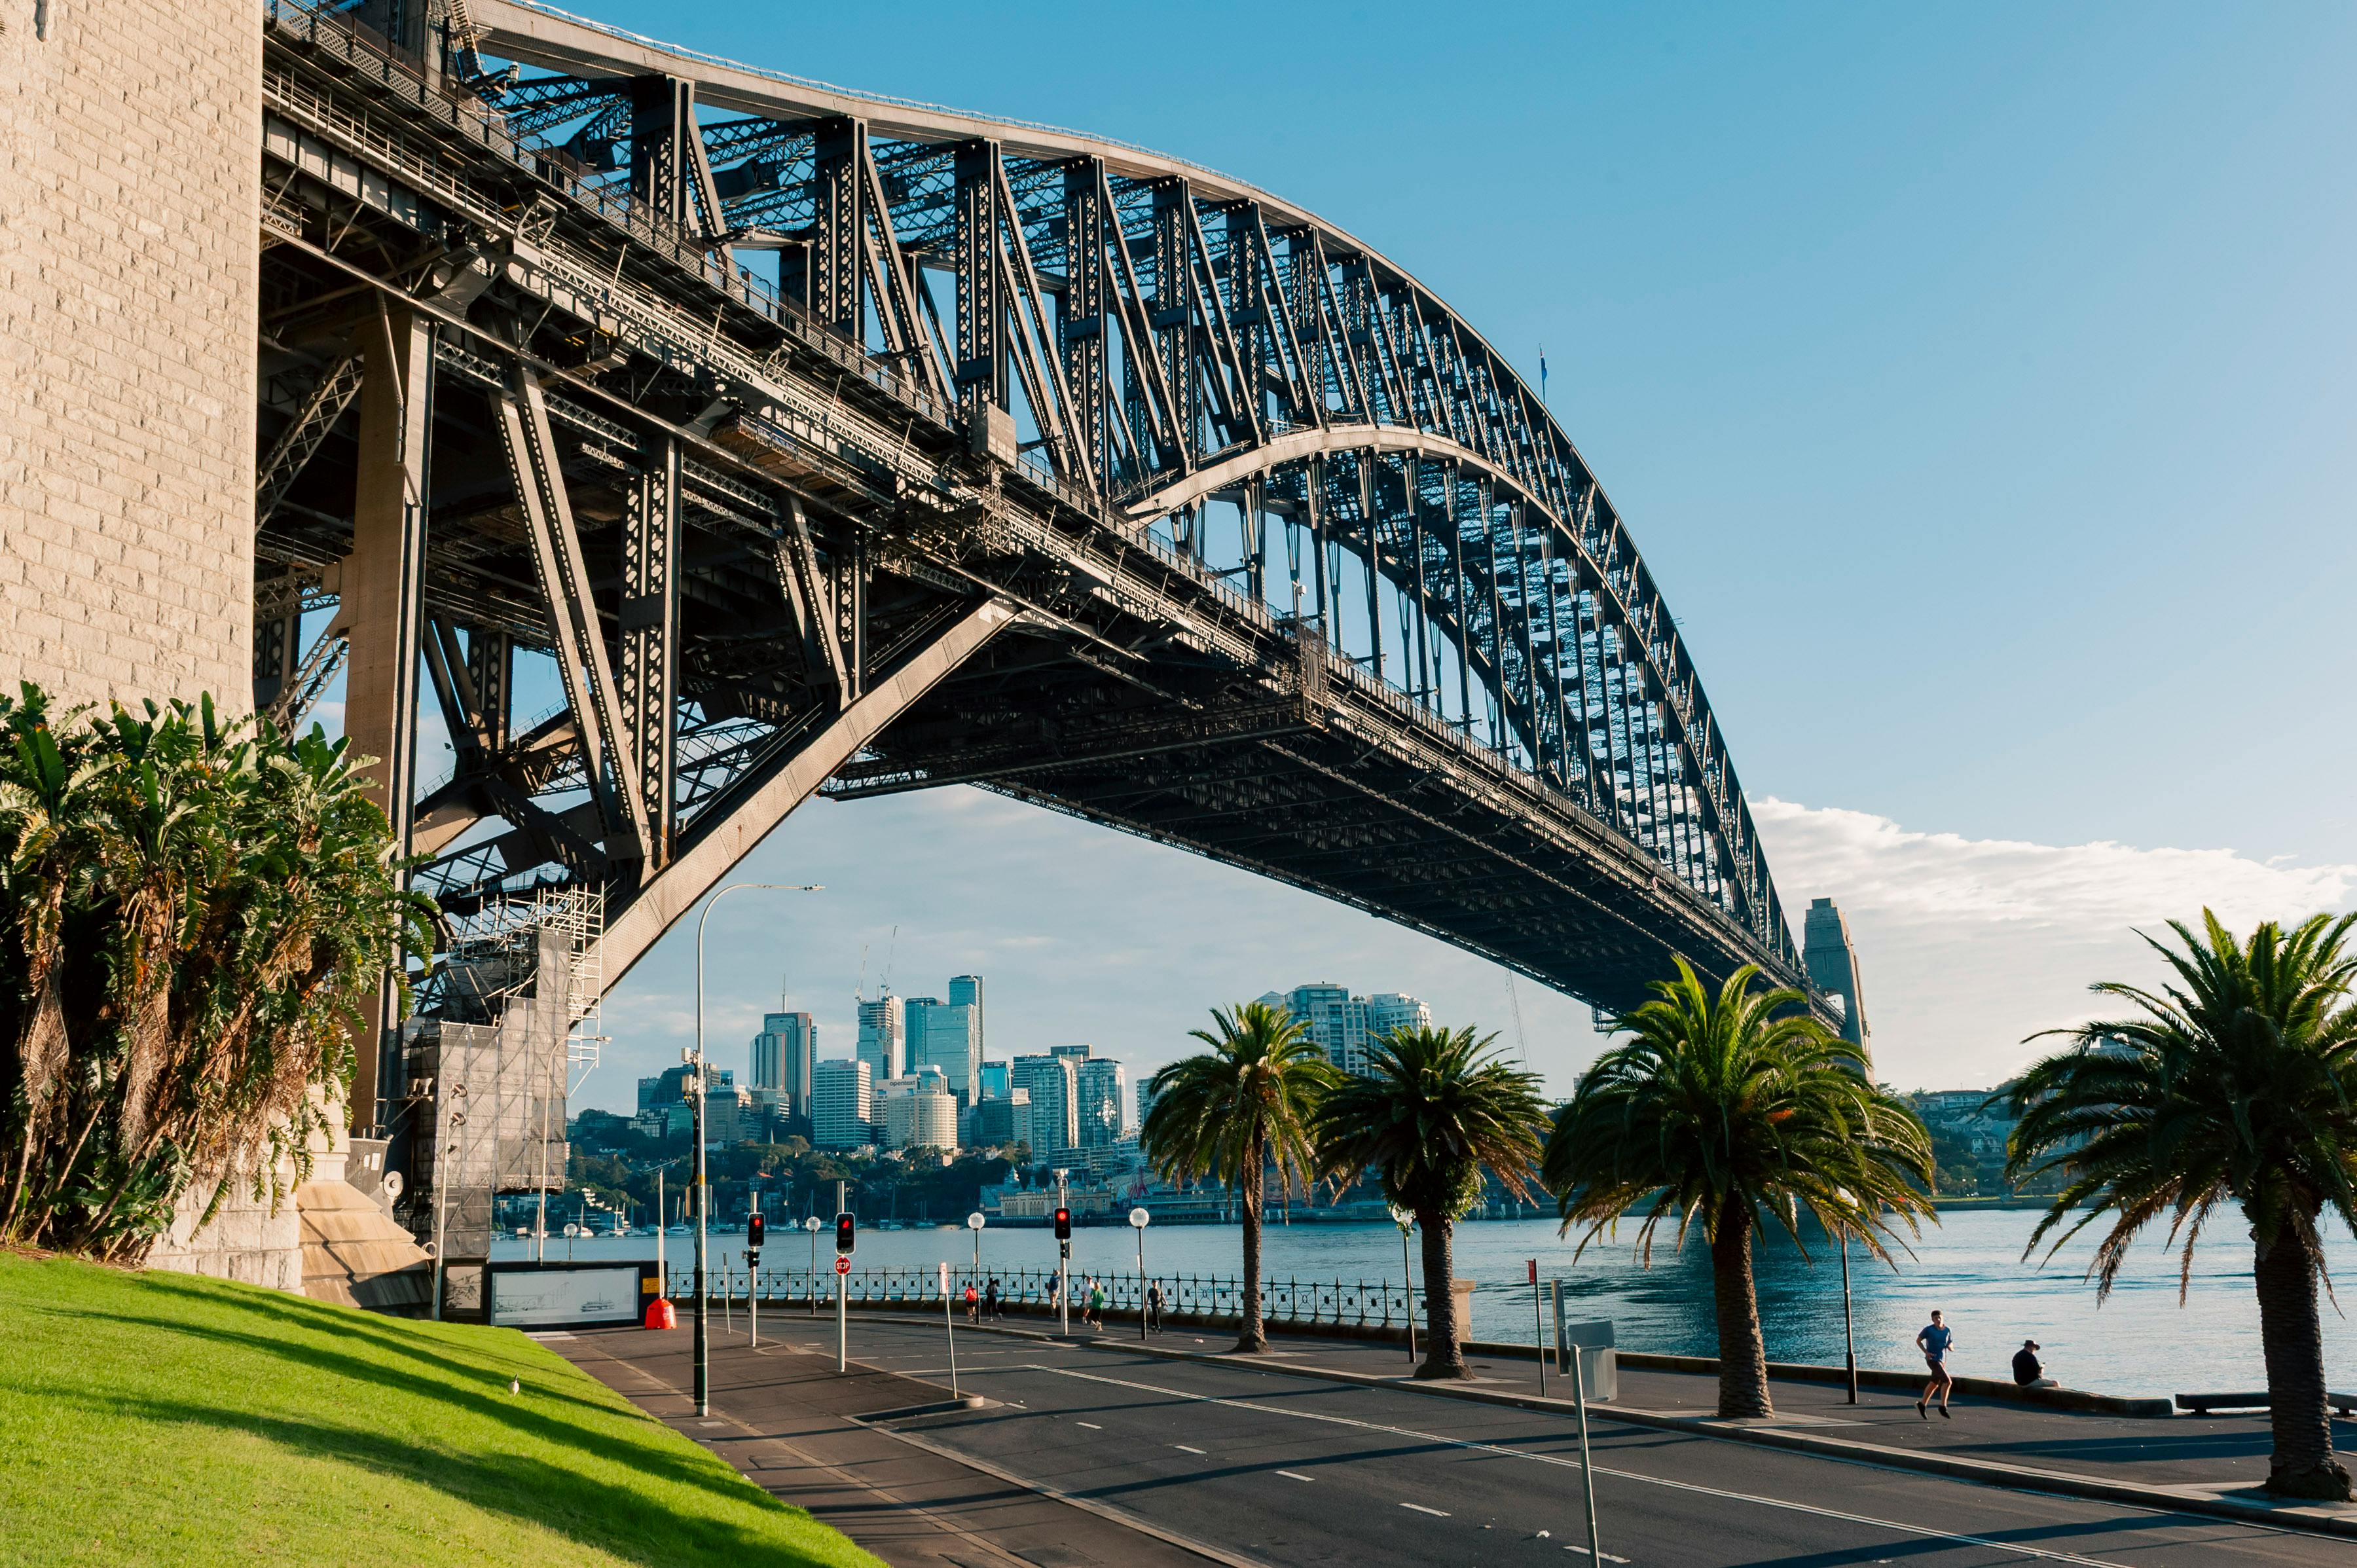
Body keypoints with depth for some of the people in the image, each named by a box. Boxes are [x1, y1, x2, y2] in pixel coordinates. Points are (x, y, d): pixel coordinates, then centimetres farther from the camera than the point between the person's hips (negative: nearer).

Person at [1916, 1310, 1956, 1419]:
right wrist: (1926, 1352, -14)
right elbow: (1918, 1340, -1)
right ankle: (1943, 1407, -7)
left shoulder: (1948, 1330, 1)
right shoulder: (1929, 1329, -12)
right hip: (1932, 1360, -7)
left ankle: (1922, 1405, 35)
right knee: (1948, 1382, -18)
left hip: (1942, 1360, 7)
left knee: (1934, 1384, 17)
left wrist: (1950, 1346, -14)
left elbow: (1951, 1346, 11)